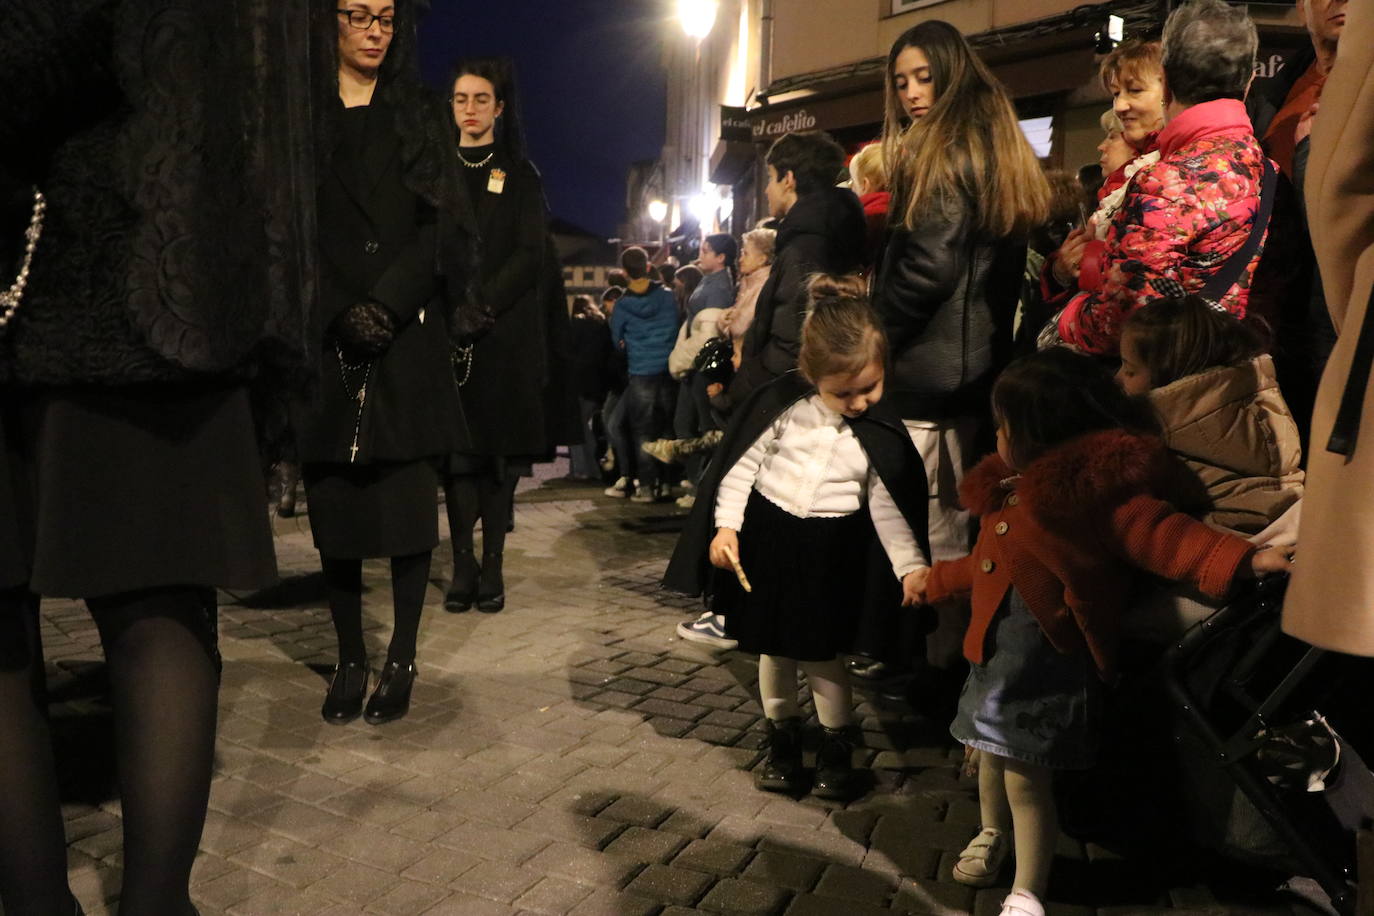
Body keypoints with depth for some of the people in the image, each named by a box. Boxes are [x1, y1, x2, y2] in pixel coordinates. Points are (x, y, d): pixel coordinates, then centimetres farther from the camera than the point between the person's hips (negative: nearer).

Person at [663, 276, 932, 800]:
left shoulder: (882, 435, -9)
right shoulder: (782, 403, -11)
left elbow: (890, 507, -5)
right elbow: (742, 462, -4)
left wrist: (911, 565, -14)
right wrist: (725, 525, -9)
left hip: (829, 551, -1)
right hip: (766, 535, 1)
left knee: (821, 653, 4)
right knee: (774, 649, 13)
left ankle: (837, 748, 25)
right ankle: (783, 741, 32)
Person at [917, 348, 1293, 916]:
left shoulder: (1095, 491, -17)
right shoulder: (1015, 487, 9)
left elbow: (1160, 534, -25)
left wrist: (1240, 559, -40)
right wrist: (936, 581, 35)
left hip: (1047, 662, -9)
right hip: (996, 650, 9)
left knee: (1027, 778, -2)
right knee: (990, 756, 26)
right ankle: (993, 834, 53)